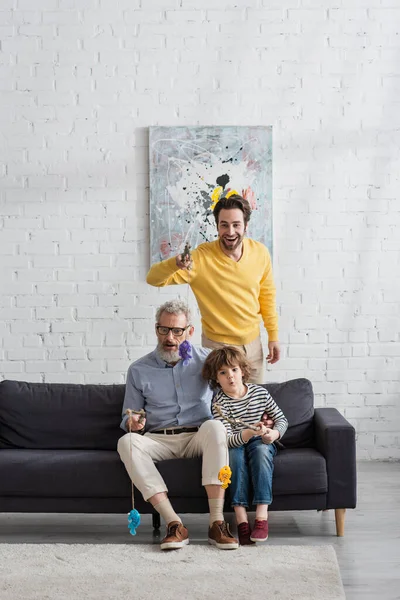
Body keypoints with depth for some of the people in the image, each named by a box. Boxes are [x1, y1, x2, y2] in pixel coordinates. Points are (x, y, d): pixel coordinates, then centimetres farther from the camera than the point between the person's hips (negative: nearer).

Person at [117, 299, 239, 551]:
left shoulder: (206, 360, 6)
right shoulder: (139, 370, 7)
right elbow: (129, 419, 13)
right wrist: (134, 424, -11)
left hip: (198, 437, -1)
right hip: (159, 440, 1)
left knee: (215, 426, -35)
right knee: (127, 442, -30)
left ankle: (217, 522, -35)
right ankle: (174, 524, -35)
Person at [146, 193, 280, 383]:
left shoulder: (260, 253, -8)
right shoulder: (201, 257, -20)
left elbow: (267, 295, 6)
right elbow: (153, 279, -22)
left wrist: (273, 335, 9)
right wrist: (175, 264, -42)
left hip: (253, 343, 4)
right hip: (217, 345, -3)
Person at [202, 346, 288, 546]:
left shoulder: (260, 393, -4)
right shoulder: (219, 402, -14)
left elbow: (281, 418, 7)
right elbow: (227, 440, -24)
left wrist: (274, 433, -15)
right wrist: (250, 432, -42)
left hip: (260, 442, 2)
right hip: (234, 445, -1)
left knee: (261, 449, -32)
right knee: (235, 453, -34)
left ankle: (262, 516, -39)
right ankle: (241, 519, -39)